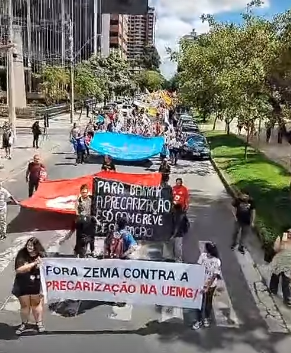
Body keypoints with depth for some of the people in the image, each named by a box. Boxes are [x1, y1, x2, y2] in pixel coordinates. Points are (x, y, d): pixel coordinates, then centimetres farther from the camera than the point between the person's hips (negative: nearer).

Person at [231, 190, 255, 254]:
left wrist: (252, 221, -1)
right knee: (236, 232, 18)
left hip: (247, 221, 1)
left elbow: (253, 211, -4)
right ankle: (234, 243, 44)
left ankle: (241, 247, 33)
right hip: (238, 220, 0)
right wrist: (235, 216, -9)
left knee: (244, 234, 15)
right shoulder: (238, 200, -17)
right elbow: (234, 208, -3)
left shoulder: (251, 201, -14)